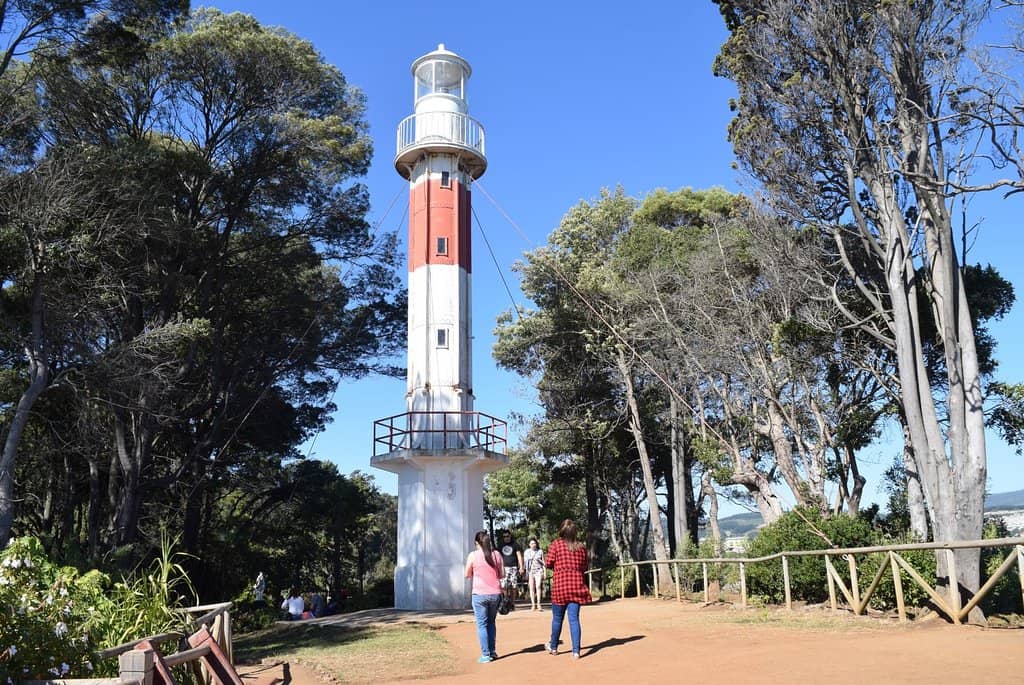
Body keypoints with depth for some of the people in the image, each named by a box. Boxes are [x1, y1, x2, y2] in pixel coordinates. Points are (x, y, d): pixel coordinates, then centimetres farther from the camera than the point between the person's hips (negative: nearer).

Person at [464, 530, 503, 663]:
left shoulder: (473, 555, -6)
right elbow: (501, 574, 8)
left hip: (480, 594, -3)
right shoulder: (497, 554, 3)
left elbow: (467, 575, 3)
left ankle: (486, 655, 3)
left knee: (482, 624, 4)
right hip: (495, 593, 4)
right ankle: (492, 651, 21)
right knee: (491, 622, 19)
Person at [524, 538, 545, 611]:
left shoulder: (540, 551, 8)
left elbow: (543, 562, 11)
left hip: (538, 570, -1)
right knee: (531, 588, -3)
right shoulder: (526, 552, 11)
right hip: (530, 571, 1)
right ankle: (533, 605, 1)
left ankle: (538, 604, -12)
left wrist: (545, 572, 6)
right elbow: (524, 562, 12)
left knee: (538, 586, -14)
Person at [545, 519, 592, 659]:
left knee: (557, 618, 12)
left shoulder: (556, 544, -5)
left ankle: (553, 647, 28)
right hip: (577, 585, 2)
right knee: (574, 618, 2)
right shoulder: (581, 546, 4)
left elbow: (549, 563, -4)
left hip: (560, 585, -2)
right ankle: (576, 651, -2)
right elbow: (584, 567, 9)